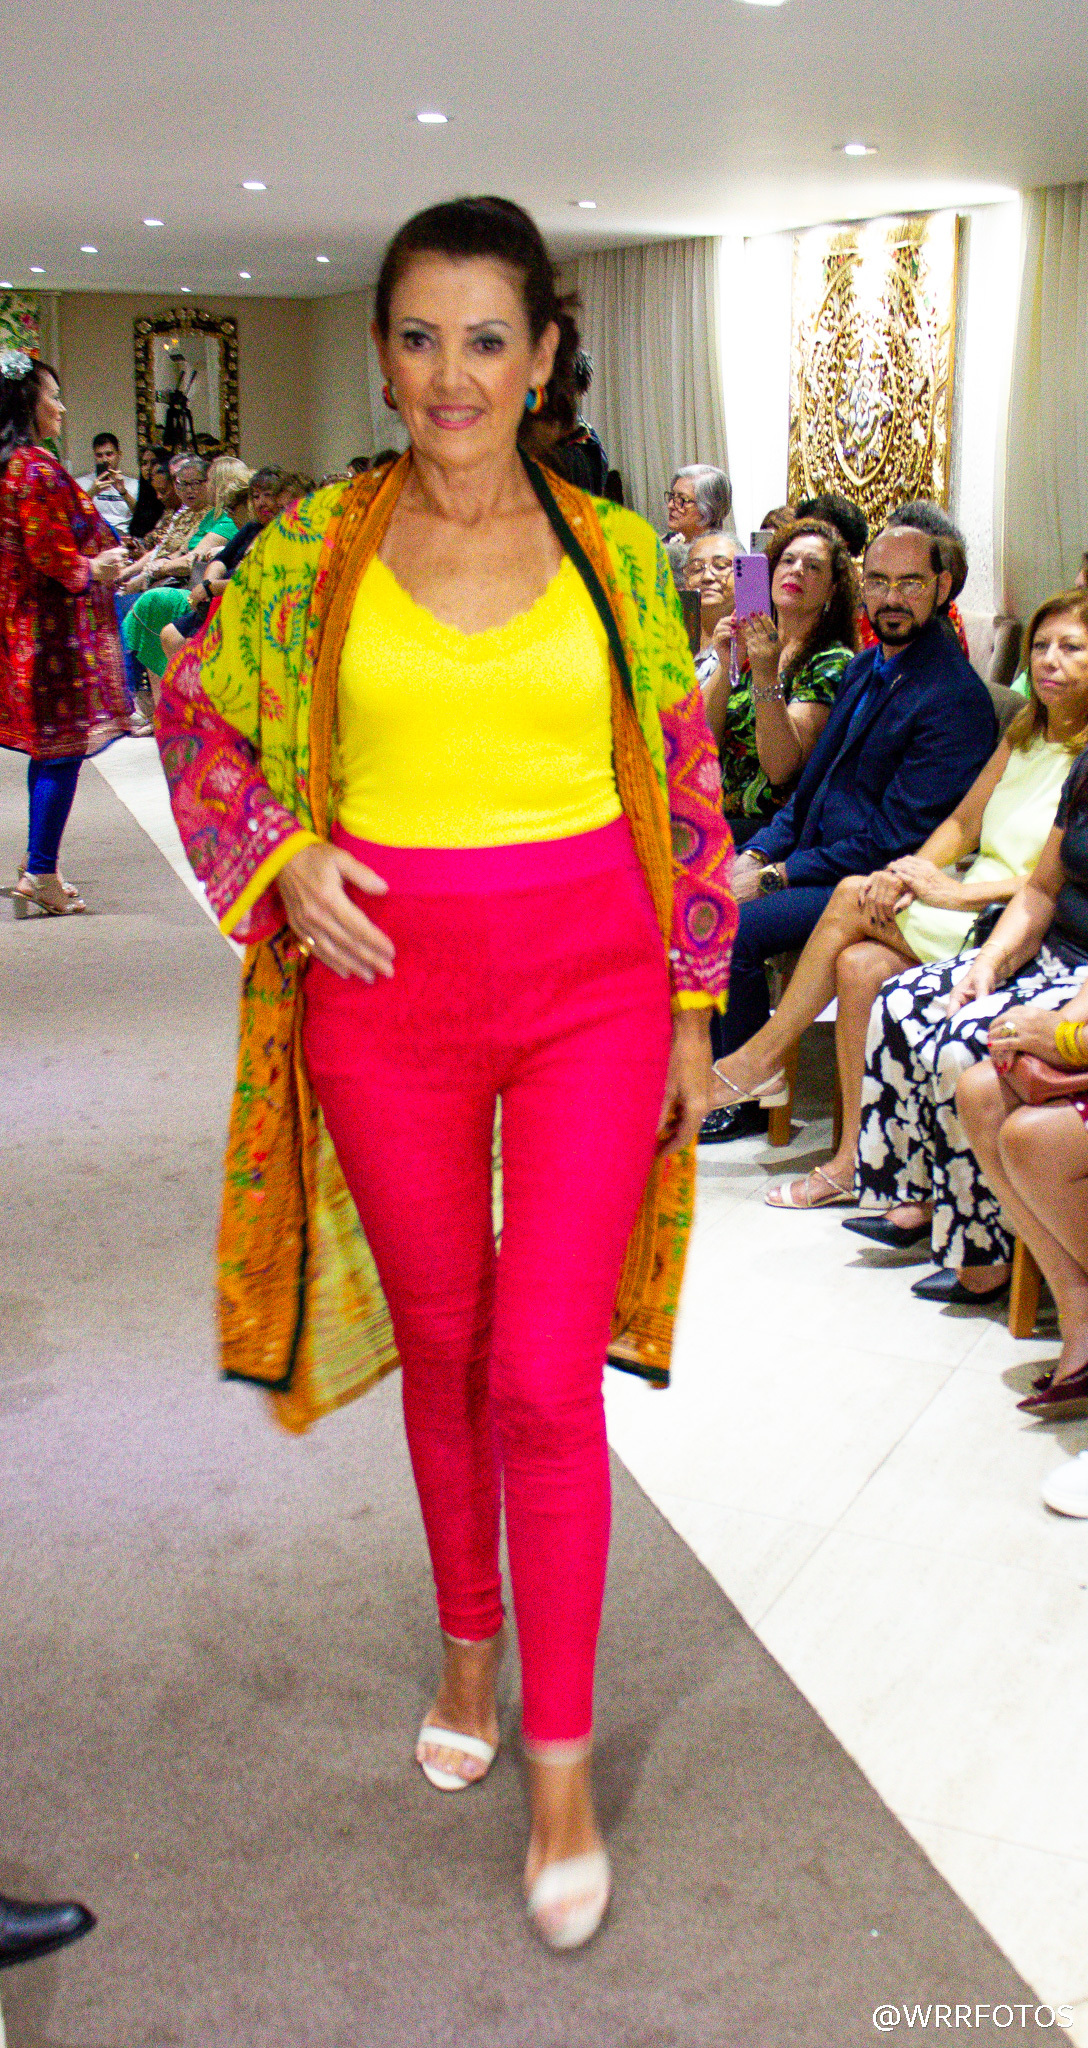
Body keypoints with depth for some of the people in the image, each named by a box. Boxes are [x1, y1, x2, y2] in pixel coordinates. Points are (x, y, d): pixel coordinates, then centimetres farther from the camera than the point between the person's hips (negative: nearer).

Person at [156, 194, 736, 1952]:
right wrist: (283, 865, -5)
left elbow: (689, 786, 6)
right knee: (440, 1349, 15)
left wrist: (692, 1013, 5)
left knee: (544, 1379, -3)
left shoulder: (615, 551, 2)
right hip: (388, 989, 1)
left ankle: (560, 1761, 13)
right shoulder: (314, 546, 1)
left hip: (589, 982, -1)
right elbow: (198, 717, 12)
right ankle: (470, 1643, 40)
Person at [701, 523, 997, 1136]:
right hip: (818, 861, 9)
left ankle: (749, 1094, -3)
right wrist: (759, 854, 2)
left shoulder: (955, 699, -17)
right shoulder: (865, 668, 13)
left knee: (730, 929, -23)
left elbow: (895, 838, -20)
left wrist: (777, 876, -17)